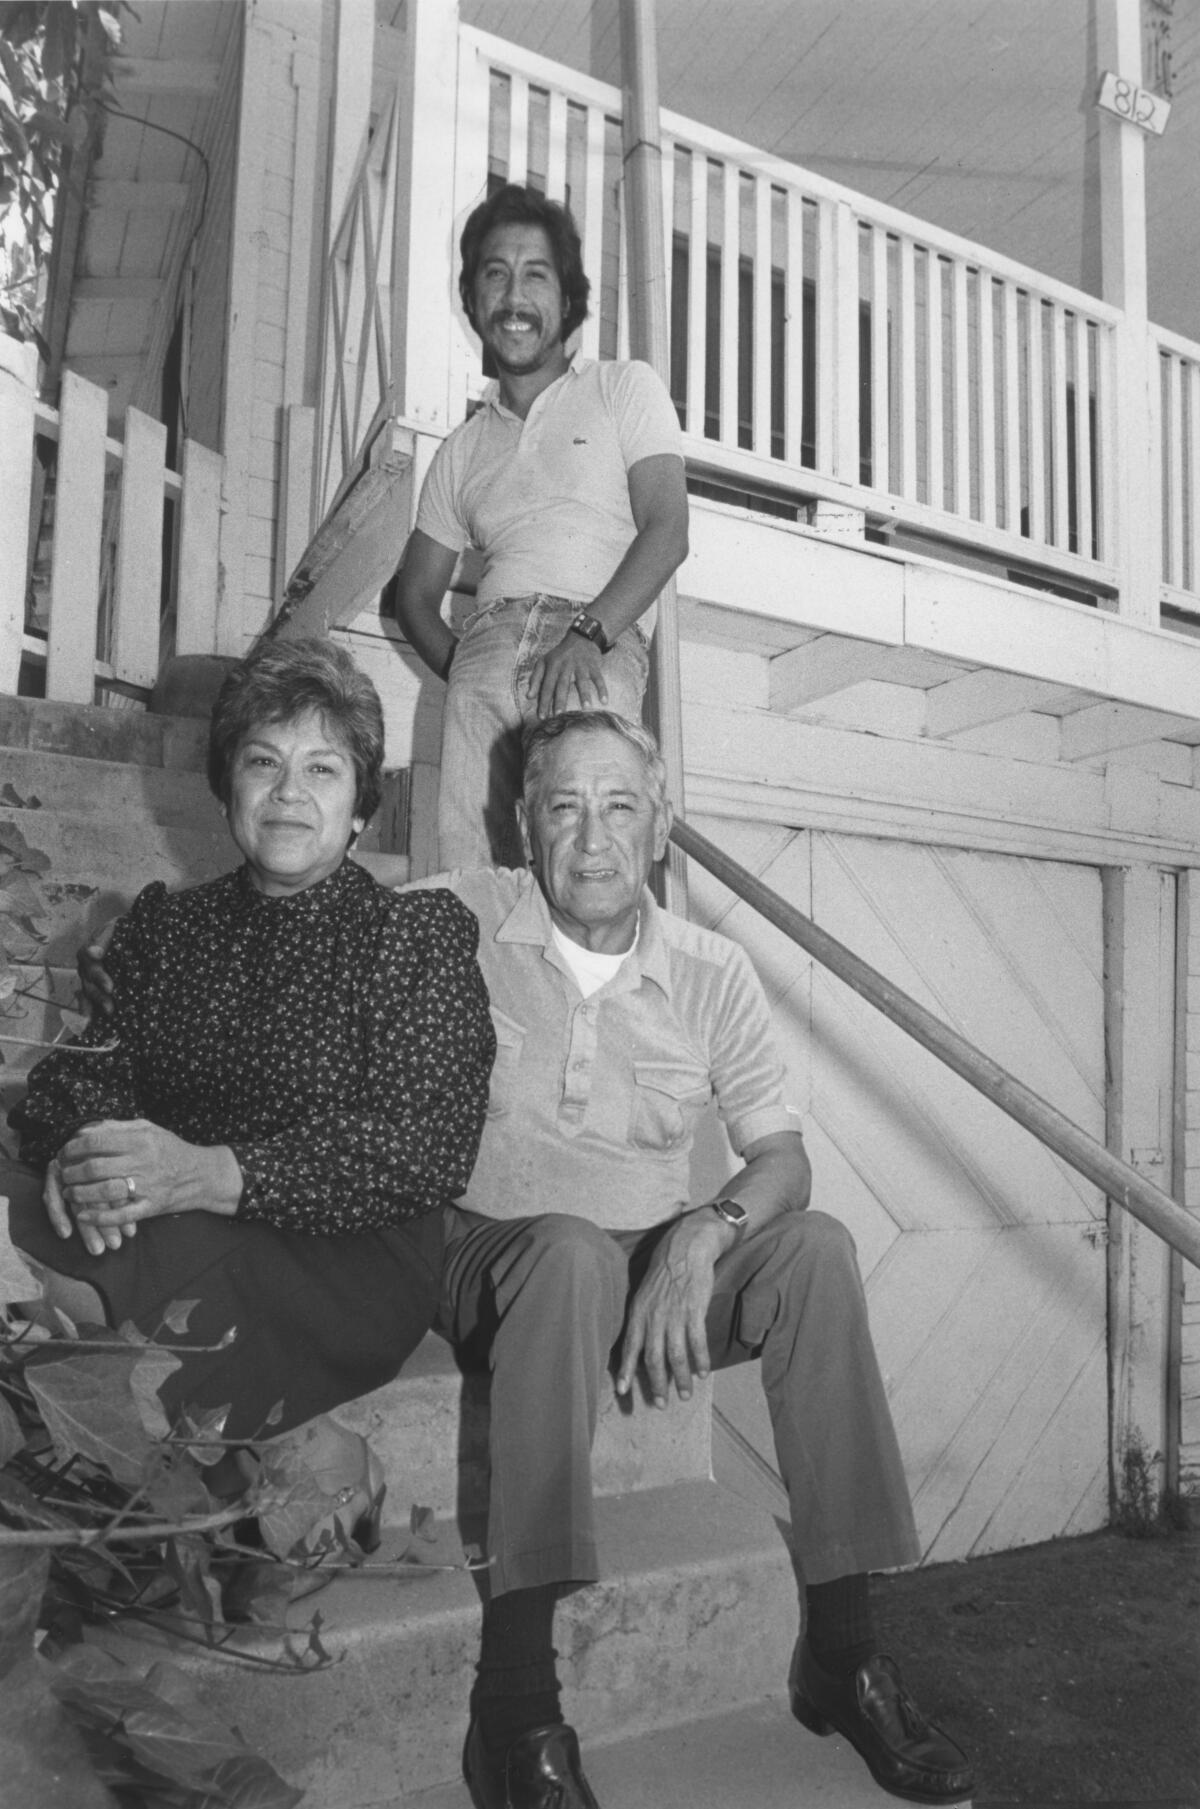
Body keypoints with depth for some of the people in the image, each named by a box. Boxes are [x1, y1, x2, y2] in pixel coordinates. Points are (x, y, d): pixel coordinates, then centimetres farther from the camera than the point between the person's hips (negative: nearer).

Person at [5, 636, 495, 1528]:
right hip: (164, 1242, 4)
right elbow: (77, 1069, 8)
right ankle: (282, 1443, -18)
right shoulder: (165, 925, 20)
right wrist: (80, 1154, -19)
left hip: (348, 1263, -4)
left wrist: (210, 1174, -22)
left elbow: (425, 1152, -7)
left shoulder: (421, 934, 5)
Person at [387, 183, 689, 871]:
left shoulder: (624, 388, 17)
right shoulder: (462, 449, 28)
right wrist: (463, 671, 5)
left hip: (601, 645, -3)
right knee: (470, 871, -13)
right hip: (485, 641, 4)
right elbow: (413, 593, 26)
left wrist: (588, 633, -14)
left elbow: (667, 531, 2)